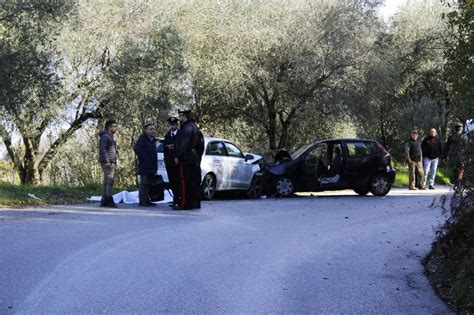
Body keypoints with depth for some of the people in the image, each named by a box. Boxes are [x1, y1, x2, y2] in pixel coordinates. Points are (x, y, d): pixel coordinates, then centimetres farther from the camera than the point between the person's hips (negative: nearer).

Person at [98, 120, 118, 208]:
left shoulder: (110, 137, 22)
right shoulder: (105, 136, -9)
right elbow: (103, 149, -18)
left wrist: (115, 163, 21)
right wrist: (107, 161, -23)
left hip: (112, 163, 10)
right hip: (107, 163, -10)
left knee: (107, 182, 8)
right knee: (109, 181, -14)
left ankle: (104, 201, 9)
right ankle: (109, 201, -17)